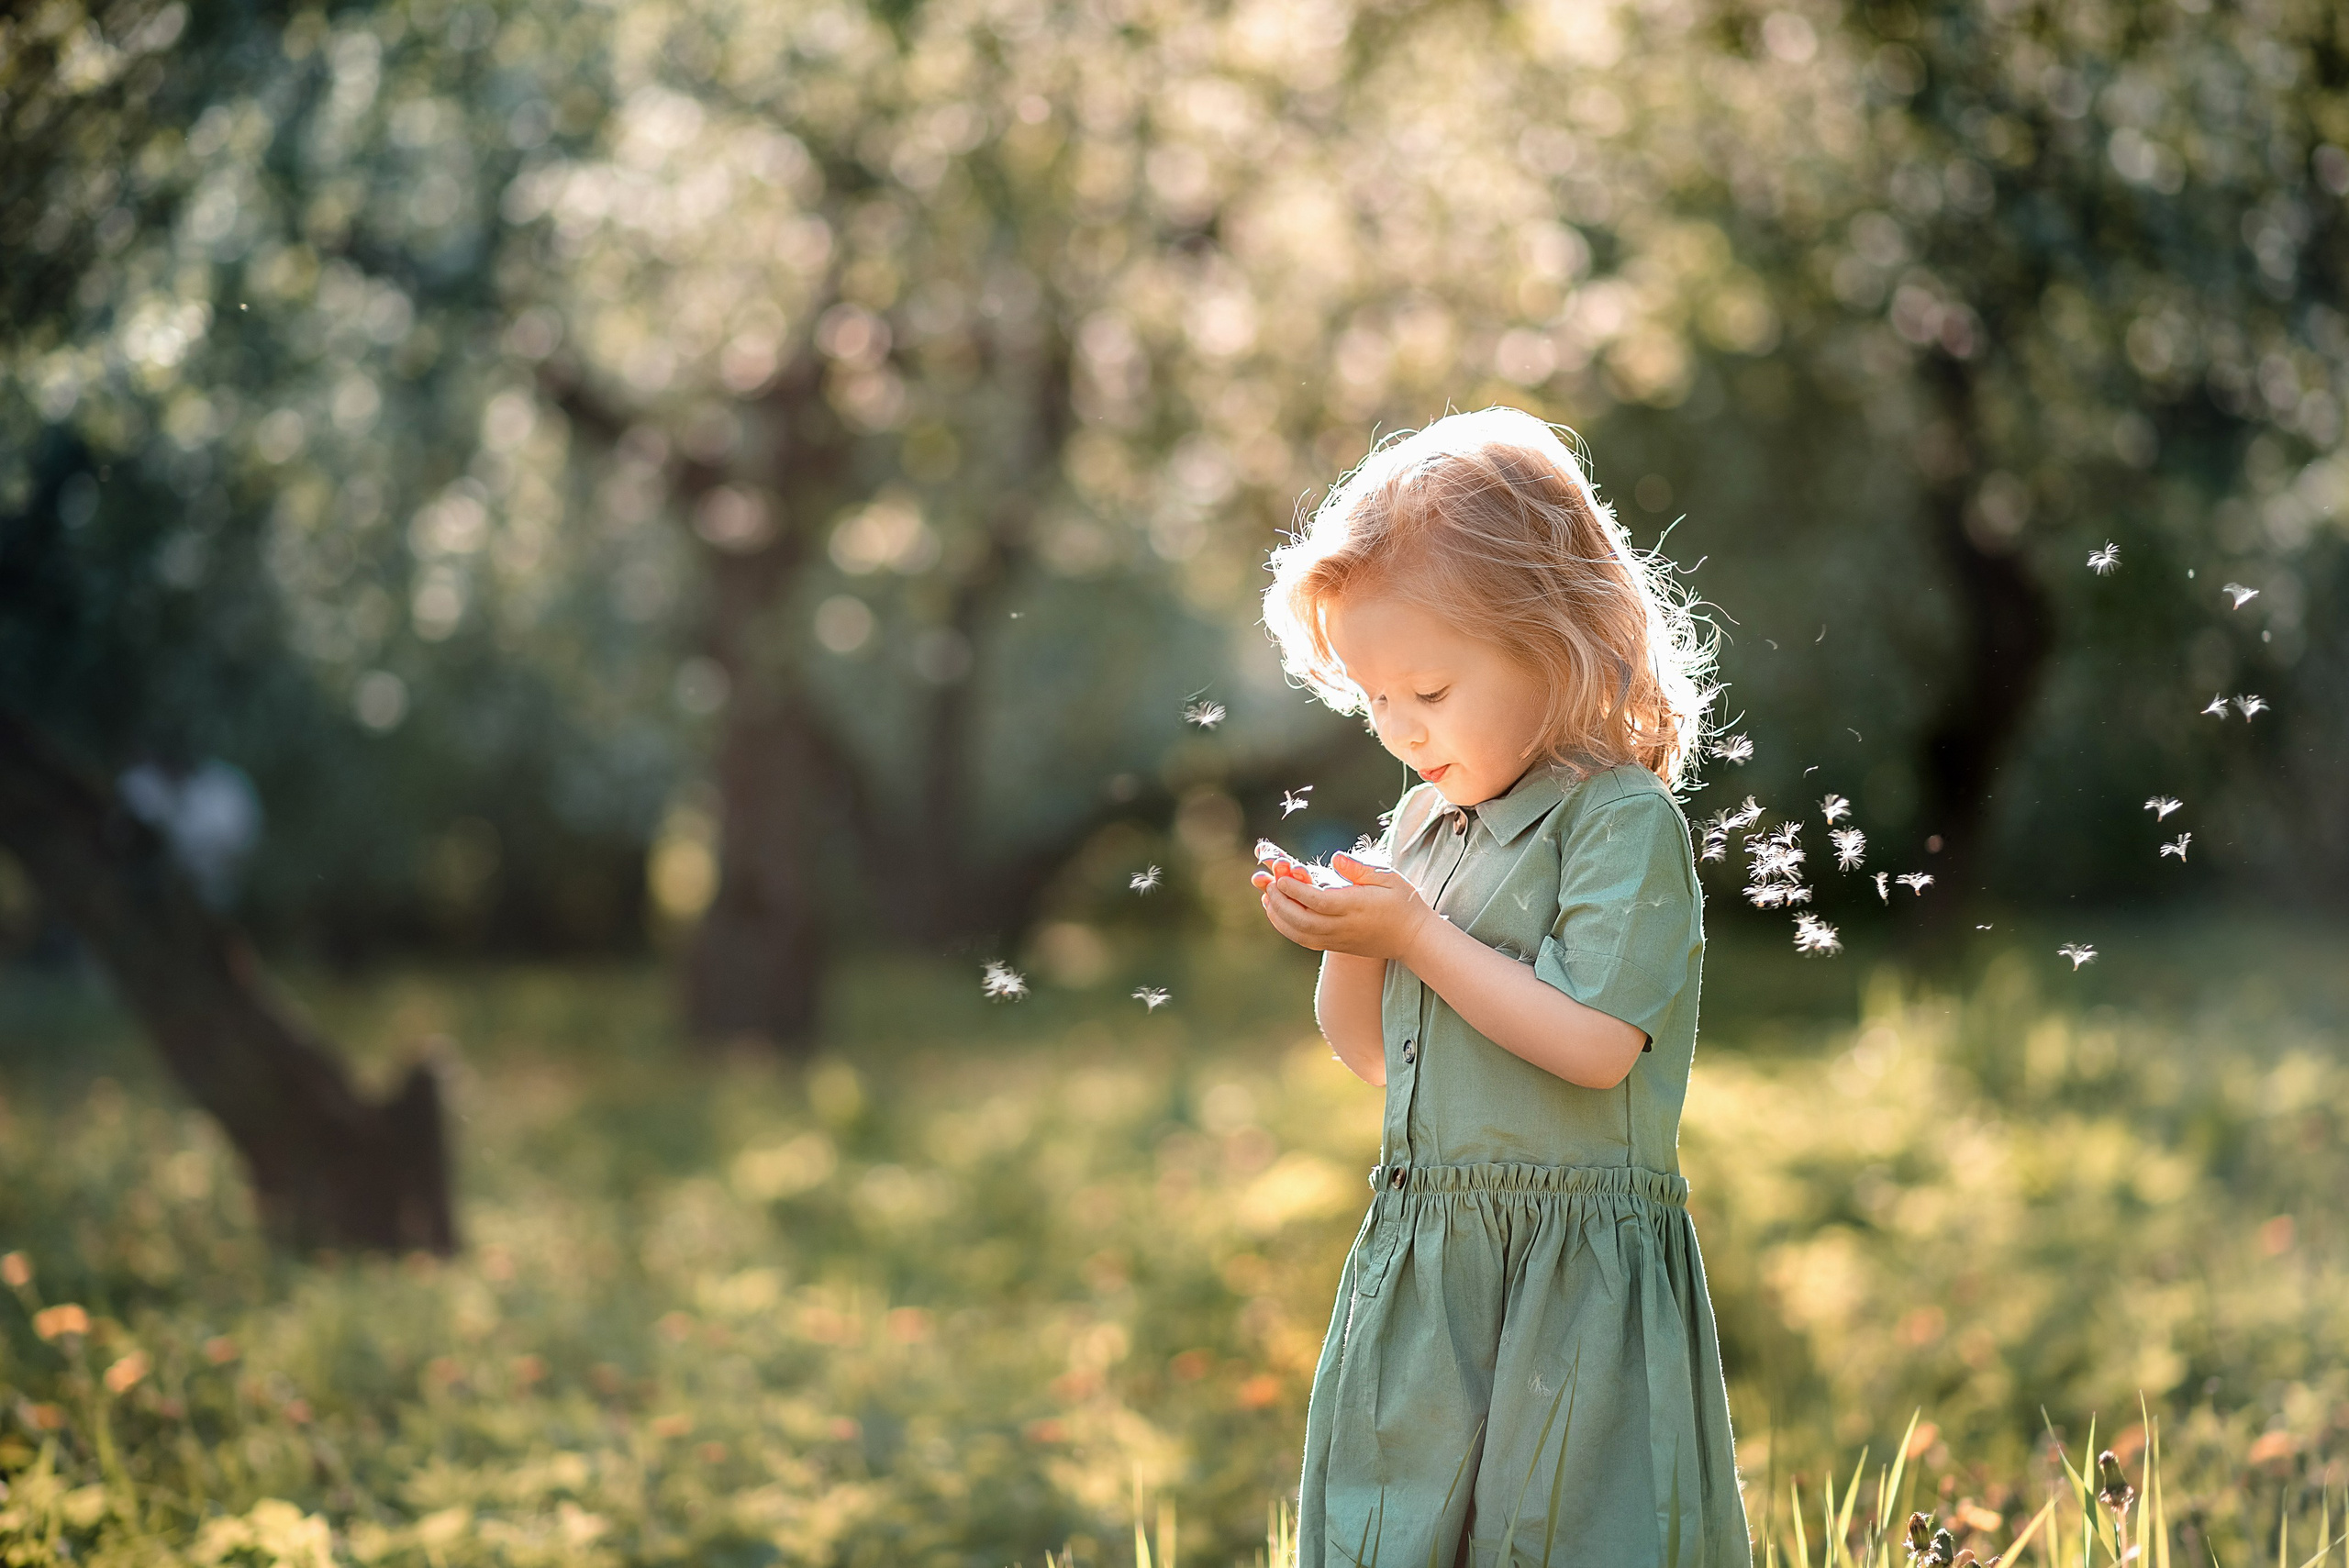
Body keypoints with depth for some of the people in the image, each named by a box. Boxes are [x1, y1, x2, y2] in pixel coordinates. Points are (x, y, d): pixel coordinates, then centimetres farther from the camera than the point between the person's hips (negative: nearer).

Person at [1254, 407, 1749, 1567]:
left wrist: (1413, 931, -18)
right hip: (1421, 1260, 7)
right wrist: (1349, 942, -3)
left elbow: (1594, 1041, -21)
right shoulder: (1425, 825, 12)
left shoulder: (1624, 820, -11)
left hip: (1574, 1265, -7)